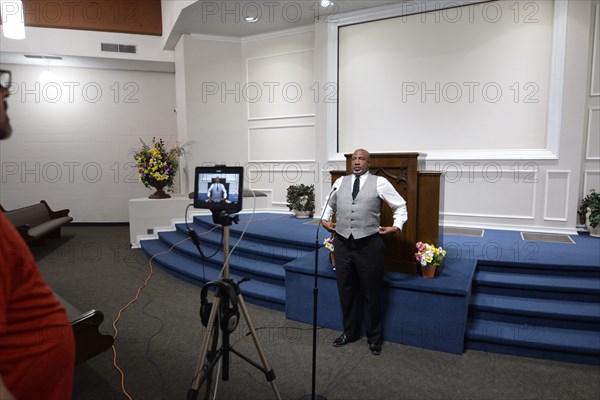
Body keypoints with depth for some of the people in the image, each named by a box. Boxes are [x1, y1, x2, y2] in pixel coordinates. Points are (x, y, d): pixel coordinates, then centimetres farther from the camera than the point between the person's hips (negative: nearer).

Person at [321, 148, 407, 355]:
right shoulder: (340, 182, 9)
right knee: (346, 291, 16)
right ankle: (349, 332, 36)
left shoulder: (380, 183, -2)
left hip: (369, 244, -3)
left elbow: (400, 205, 5)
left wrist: (397, 226, -7)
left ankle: (374, 337, 30)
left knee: (372, 292, 9)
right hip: (342, 243, 4)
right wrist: (325, 219, 11)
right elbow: (329, 204, 25)